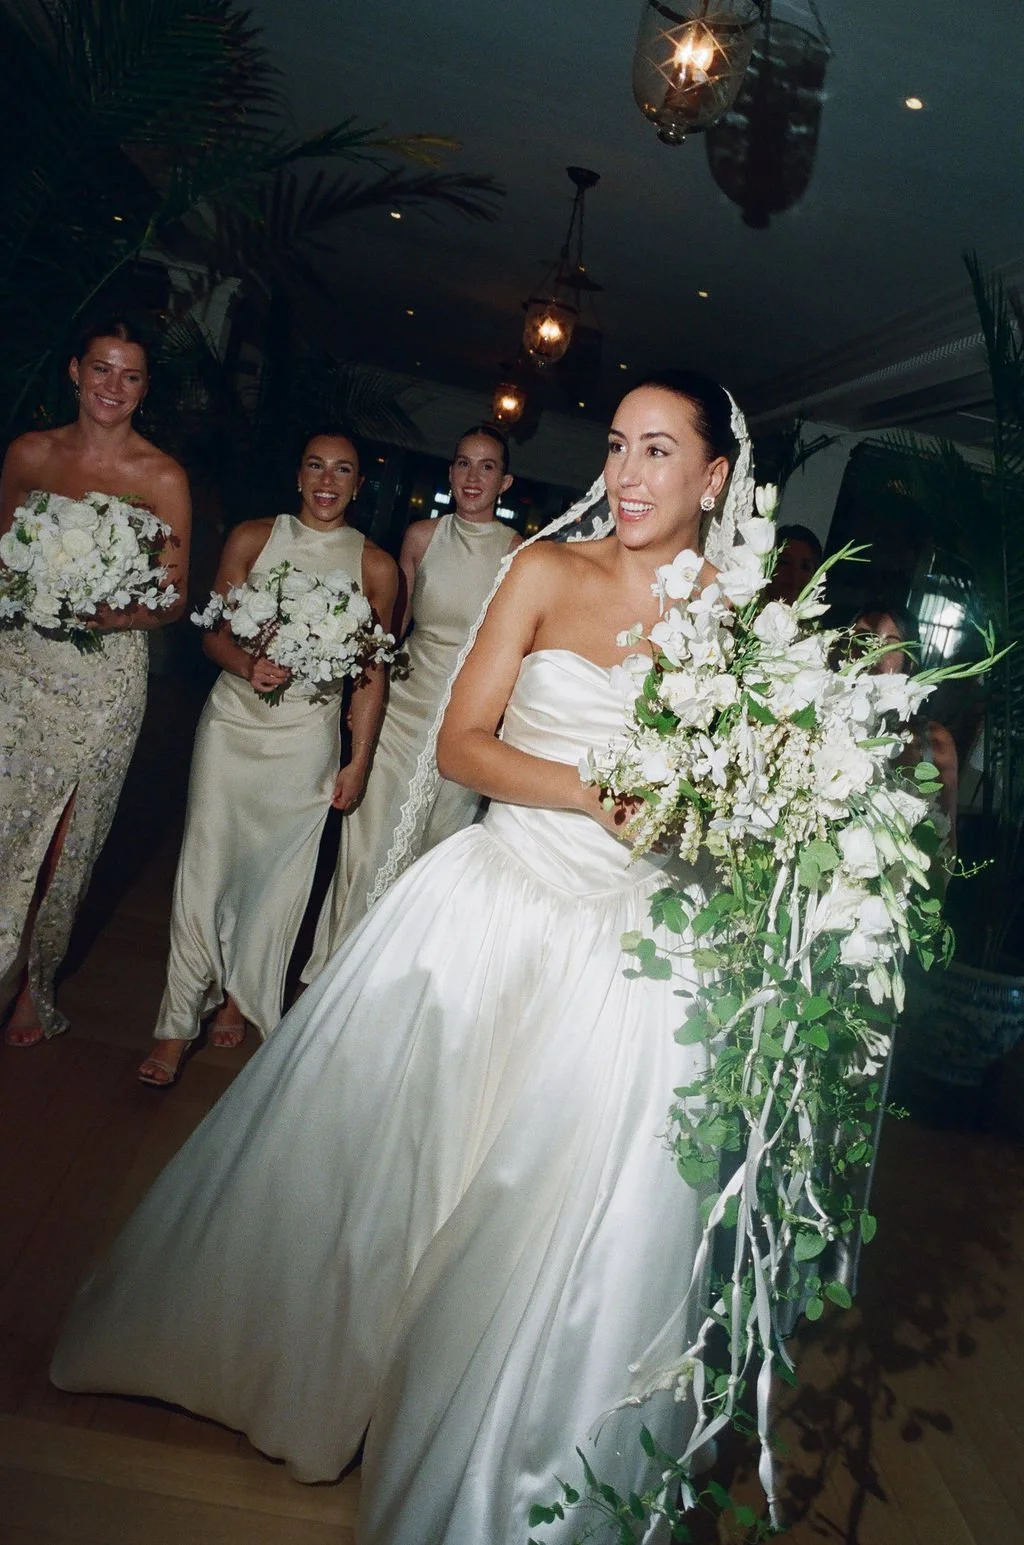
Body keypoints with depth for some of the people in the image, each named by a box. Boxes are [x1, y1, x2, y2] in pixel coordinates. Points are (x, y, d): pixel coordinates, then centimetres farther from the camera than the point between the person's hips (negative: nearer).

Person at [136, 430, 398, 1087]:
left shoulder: (375, 566, 0)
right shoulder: (252, 538, 2)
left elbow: (373, 674, 2)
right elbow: (213, 633, 4)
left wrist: (360, 761, 0)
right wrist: (247, 664, -18)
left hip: (308, 736, 0)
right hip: (234, 719, 1)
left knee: (279, 870, 6)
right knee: (207, 861, -2)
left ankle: (240, 995, 30)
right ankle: (179, 1022, 9)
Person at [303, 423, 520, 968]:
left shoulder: (518, 551, -5)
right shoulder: (422, 536, 2)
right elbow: (393, 623, 10)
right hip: (405, 700, 2)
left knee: (438, 847, 10)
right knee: (369, 840, 3)